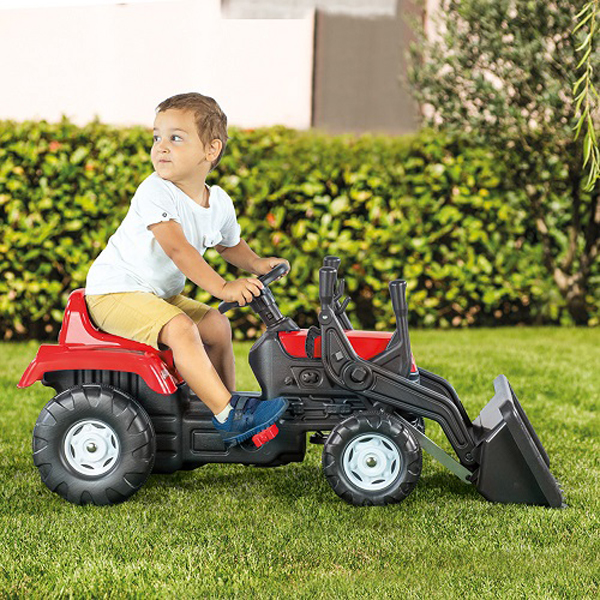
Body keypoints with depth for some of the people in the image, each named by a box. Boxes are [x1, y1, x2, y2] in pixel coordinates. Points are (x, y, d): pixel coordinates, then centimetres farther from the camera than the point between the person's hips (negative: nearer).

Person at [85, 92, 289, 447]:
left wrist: (255, 264, 2)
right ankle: (228, 415, -26)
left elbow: (230, 244, 23)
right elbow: (177, 248, -32)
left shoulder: (219, 203, 2)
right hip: (114, 292, -8)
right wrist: (222, 287, -39)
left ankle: (226, 399, 15)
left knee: (217, 325, 4)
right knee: (180, 328, -27)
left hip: (160, 295, 8)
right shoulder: (155, 192, -21)